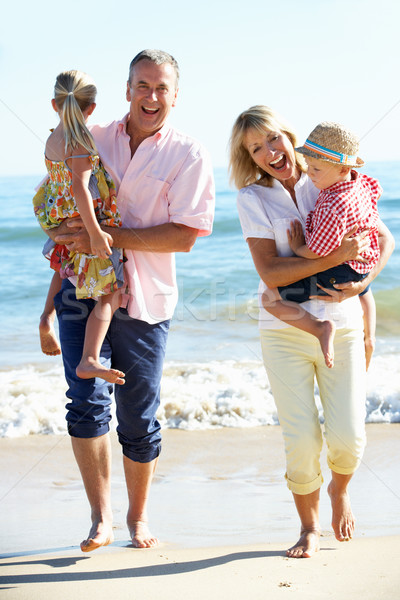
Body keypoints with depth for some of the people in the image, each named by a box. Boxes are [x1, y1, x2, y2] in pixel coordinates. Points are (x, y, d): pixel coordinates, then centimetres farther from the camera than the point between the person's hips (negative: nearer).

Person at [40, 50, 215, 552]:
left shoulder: (189, 156, -3)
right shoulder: (91, 139, 8)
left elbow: (185, 236, -11)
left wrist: (108, 237, -18)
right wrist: (65, 231, 0)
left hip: (143, 301, -2)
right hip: (82, 289, 2)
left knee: (139, 420, 7)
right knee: (87, 402, -12)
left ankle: (138, 517, 27)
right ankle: (100, 517, 2)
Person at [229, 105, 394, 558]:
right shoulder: (252, 198, -2)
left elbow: (384, 238, 9)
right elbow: (270, 272, -12)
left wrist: (360, 283, -8)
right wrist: (335, 257, -19)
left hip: (342, 325, 1)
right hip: (284, 330, -1)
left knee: (348, 438, -5)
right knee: (302, 441, -5)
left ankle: (339, 489, 31)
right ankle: (309, 527, 21)